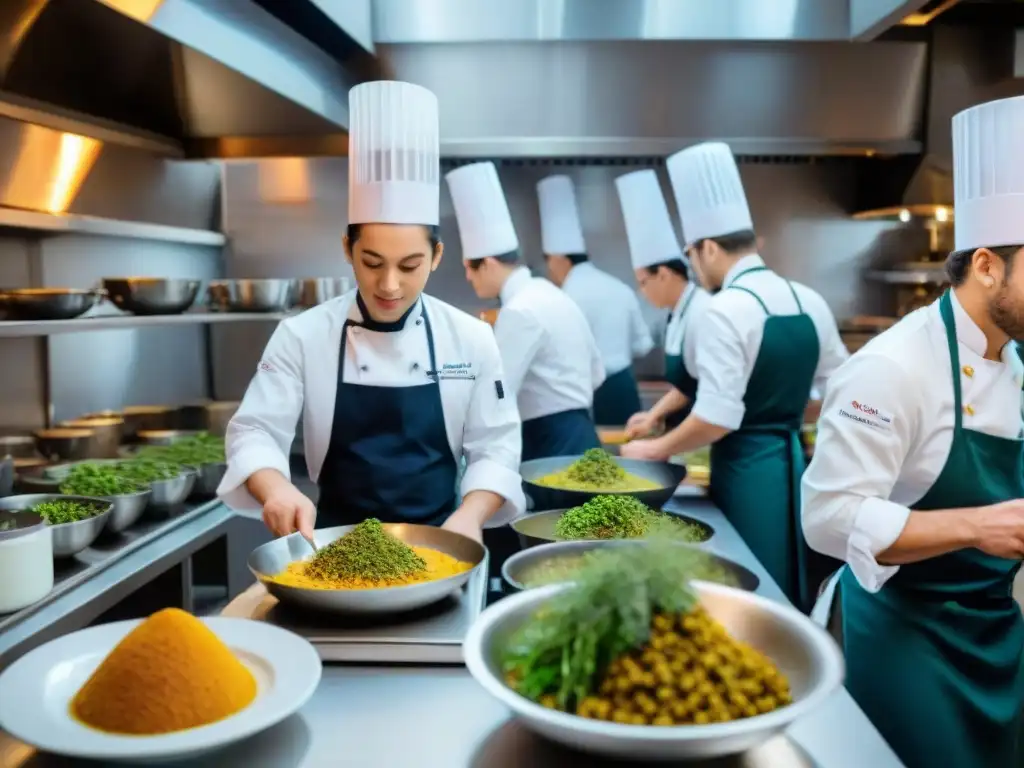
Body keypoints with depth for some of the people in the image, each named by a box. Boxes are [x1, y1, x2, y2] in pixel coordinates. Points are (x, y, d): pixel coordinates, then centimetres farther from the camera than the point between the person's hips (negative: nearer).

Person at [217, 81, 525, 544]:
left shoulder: (471, 339, -2)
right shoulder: (303, 336, -4)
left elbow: (494, 447, 0)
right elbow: (255, 432, -4)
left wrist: (469, 517, -16)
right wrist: (277, 489, -24)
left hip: (437, 544, 0)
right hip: (338, 543, 0)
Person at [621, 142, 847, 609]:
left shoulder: (725, 311, -17)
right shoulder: (809, 302, 5)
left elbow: (717, 418, -20)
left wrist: (656, 450, -6)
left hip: (748, 470, -7)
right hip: (796, 463, 8)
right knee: (794, 595, 17)